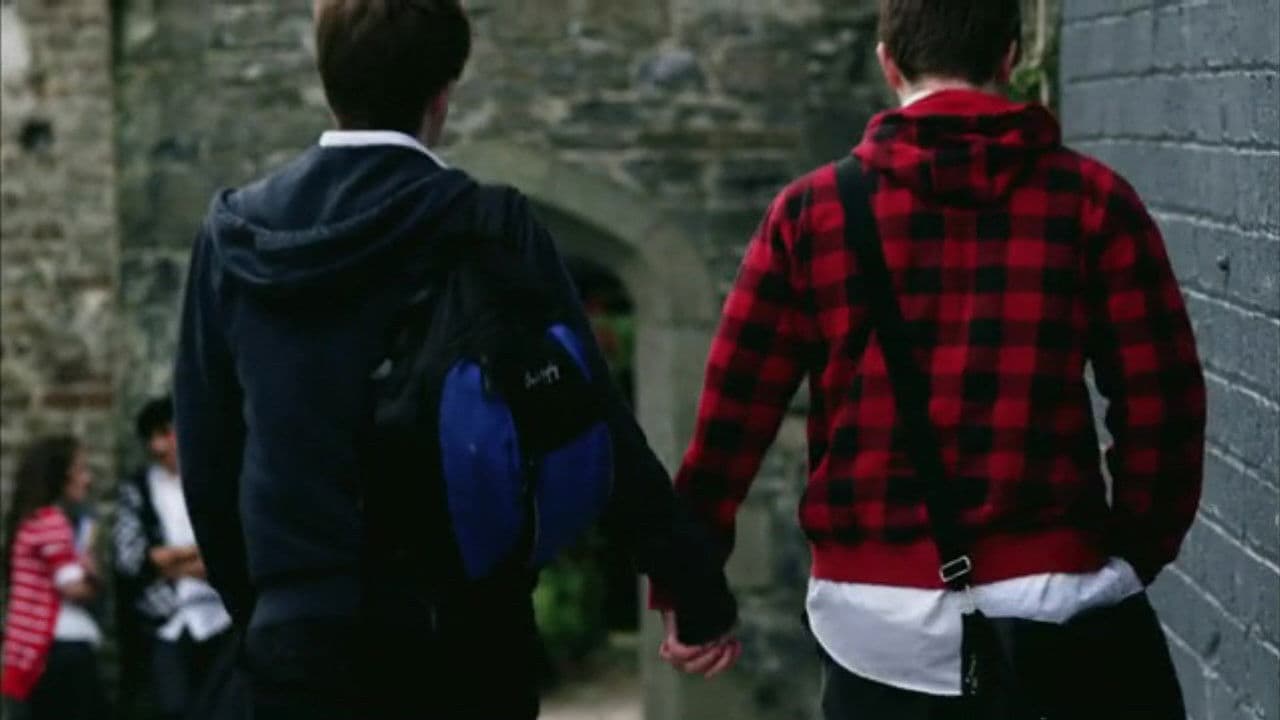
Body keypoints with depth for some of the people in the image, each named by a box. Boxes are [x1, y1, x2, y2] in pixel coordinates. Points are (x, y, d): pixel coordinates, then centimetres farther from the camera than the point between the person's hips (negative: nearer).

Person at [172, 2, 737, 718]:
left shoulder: (236, 233, 3)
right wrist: (700, 591, 2)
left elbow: (206, 452, 9)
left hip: (298, 639, 3)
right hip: (454, 635, -2)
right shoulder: (487, 230, -7)